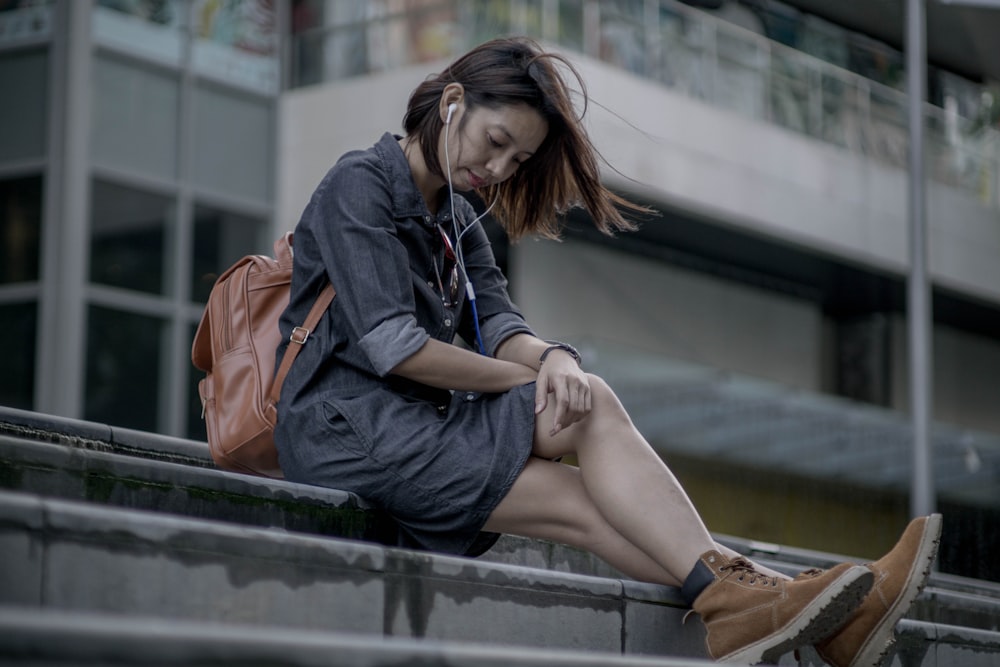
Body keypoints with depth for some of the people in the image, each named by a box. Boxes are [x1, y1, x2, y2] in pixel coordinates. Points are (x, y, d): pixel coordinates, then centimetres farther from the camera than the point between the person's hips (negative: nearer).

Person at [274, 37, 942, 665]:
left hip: (409, 425, 7)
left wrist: (552, 358, -20)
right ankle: (730, 603, -29)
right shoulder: (360, 186, -6)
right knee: (589, 410, -22)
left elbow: (499, 326, 5)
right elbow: (393, 346, -17)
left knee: (586, 501, -19)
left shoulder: (457, 221, 21)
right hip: (346, 425, -7)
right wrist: (531, 380, -9)